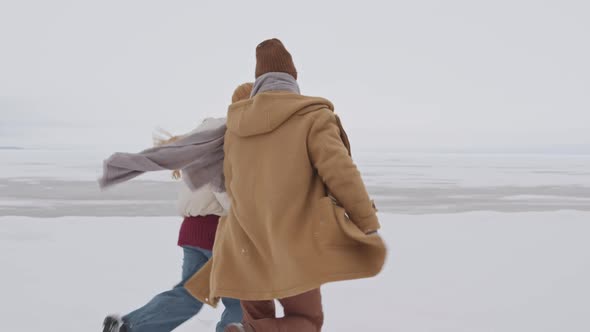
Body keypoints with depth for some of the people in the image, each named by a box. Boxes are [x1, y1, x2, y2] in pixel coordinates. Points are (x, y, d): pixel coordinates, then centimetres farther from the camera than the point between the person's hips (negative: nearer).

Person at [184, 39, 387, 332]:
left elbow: (233, 186, 15)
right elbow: (340, 172, -16)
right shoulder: (312, 115, -6)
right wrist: (369, 225, -8)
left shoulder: (237, 126, 9)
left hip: (245, 248, 5)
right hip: (292, 244, -5)